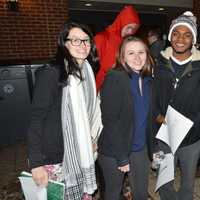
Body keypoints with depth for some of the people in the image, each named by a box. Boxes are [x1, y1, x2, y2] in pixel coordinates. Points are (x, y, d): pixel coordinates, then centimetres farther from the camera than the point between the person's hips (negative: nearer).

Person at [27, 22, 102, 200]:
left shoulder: (87, 72, 4)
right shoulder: (50, 74, -17)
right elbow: (36, 120, -17)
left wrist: (92, 139, 13)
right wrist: (36, 163, -18)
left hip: (82, 155, 6)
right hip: (54, 158, -6)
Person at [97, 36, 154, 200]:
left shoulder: (147, 80, 2)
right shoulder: (114, 78, -18)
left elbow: (147, 117, 8)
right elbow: (110, 120, -20)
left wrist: (151, 147, 6)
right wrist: (122, 157, -17)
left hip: (140, 148, 5)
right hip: (114, 151, -5)